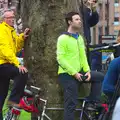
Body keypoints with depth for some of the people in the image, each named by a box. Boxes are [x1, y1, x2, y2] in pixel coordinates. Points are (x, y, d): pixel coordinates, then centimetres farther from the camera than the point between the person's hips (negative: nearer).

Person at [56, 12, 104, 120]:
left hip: (79, 72, 7)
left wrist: (87, 70, -1)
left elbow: (83, 56, 15)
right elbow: (60, 59, -17)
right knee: (71, 103, -6)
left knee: (100, 77, 9)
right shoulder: (63, 38, -13)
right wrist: (74, 73, -19)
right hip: (67, 74, -7)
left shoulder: (80, 38, 11)